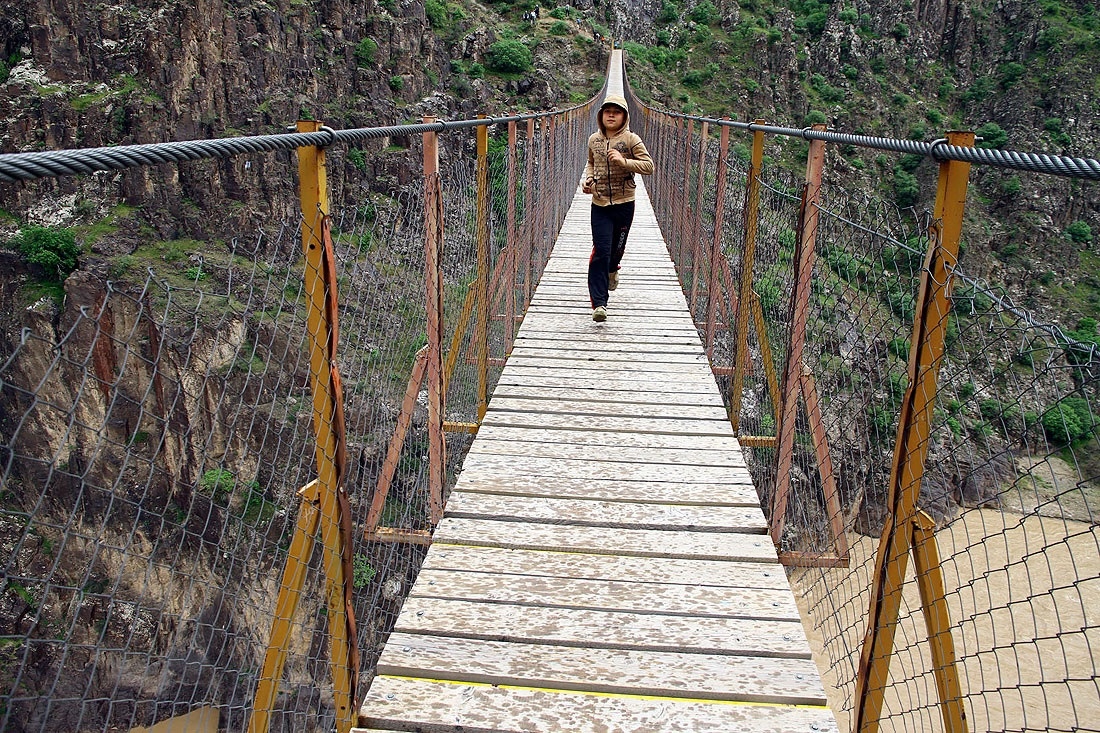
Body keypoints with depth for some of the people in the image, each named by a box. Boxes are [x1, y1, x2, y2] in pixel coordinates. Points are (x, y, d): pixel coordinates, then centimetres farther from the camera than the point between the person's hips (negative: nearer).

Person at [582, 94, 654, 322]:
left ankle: (612, 269, 51)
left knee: (617, 247, 13)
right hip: (599, 204, 1)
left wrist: (624, 161, -23)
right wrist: (587, 179, 3)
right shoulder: (594, 140, 6)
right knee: (600, 251, -9)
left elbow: (648, 166, -9)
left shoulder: (631, 139, -5)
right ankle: (599, 302, -11)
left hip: (624, 203, -1)